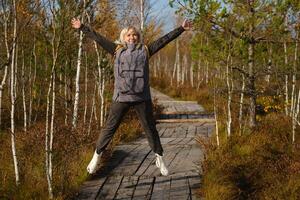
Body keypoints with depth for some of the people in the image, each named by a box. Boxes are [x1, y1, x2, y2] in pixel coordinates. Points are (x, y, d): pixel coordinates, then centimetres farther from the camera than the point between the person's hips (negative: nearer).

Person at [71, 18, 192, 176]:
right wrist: (82, 27, 8)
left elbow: (165, 39, 9)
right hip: (121, 97, -1)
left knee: (150, 128, 9)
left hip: (142, 98, 1)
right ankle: (97, 156, 17)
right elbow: (98, 38, 9)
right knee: (109, 127, 4)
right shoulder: (117, 50, 7)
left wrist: (181, 29, 8)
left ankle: (159, 158, 23)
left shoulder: (145, 50, 8)